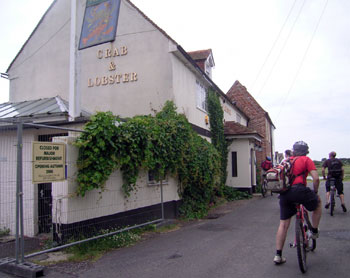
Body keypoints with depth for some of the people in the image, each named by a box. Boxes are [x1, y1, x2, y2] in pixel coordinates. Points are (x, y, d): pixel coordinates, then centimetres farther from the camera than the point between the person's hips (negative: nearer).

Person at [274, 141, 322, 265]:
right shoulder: (306, 160, 10)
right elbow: (316, 178, 0)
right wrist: (315, 192, 15)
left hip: (284, 193, 5)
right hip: (299, 190, -4)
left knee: (283, 225, 12)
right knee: (318, 203, 29)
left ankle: (278, 256, 13)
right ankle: (314, 231, 34)